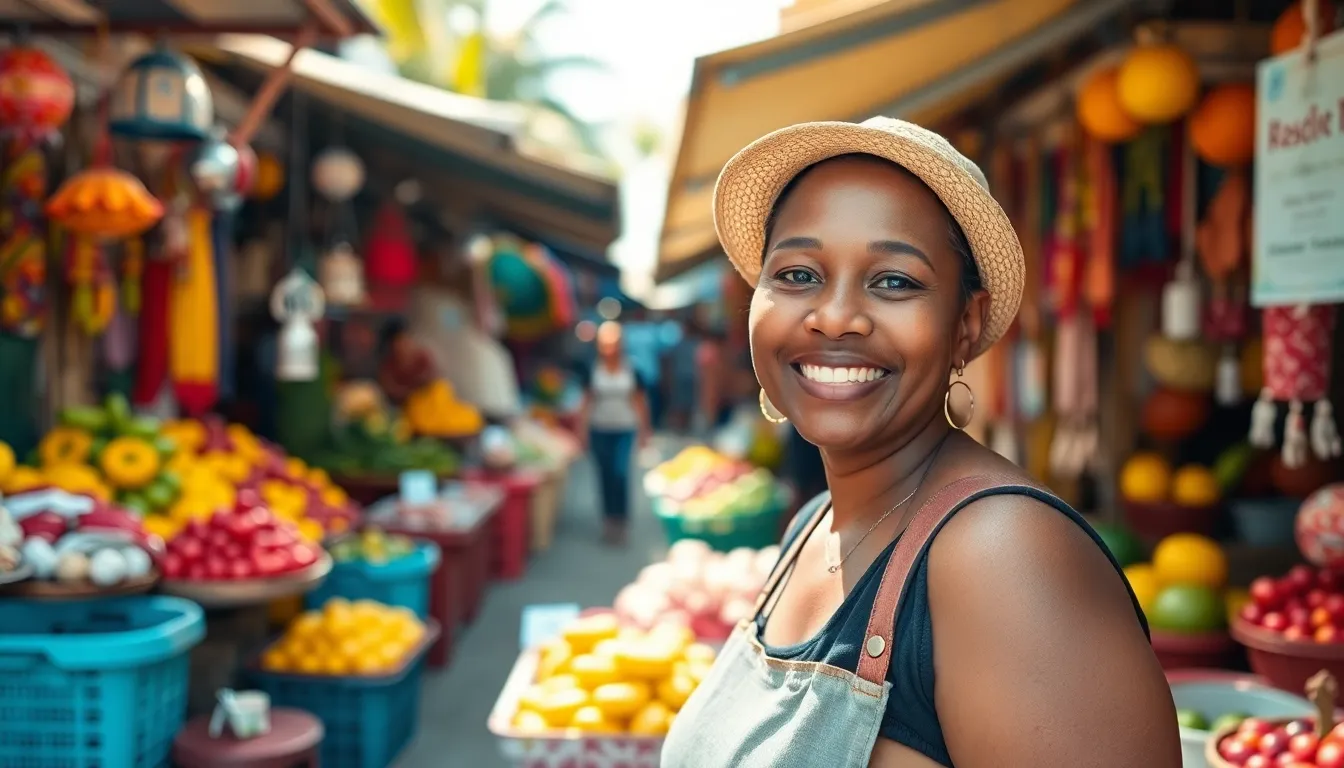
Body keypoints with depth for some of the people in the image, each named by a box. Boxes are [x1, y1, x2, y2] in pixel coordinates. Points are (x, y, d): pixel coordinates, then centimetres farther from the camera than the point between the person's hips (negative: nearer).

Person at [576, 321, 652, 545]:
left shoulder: (632, 370, -3)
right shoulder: (593, 371, 0)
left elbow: (640, 401, 3)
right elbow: (587, 400, 6)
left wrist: (644, 430, 5)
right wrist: (582, 428, 3)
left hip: (625, 430, -2)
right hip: (600, 430, 2)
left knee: (621, 473, -13)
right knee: (605, 475, 7)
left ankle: (620, 521, -4)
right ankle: (608, 520, 19)